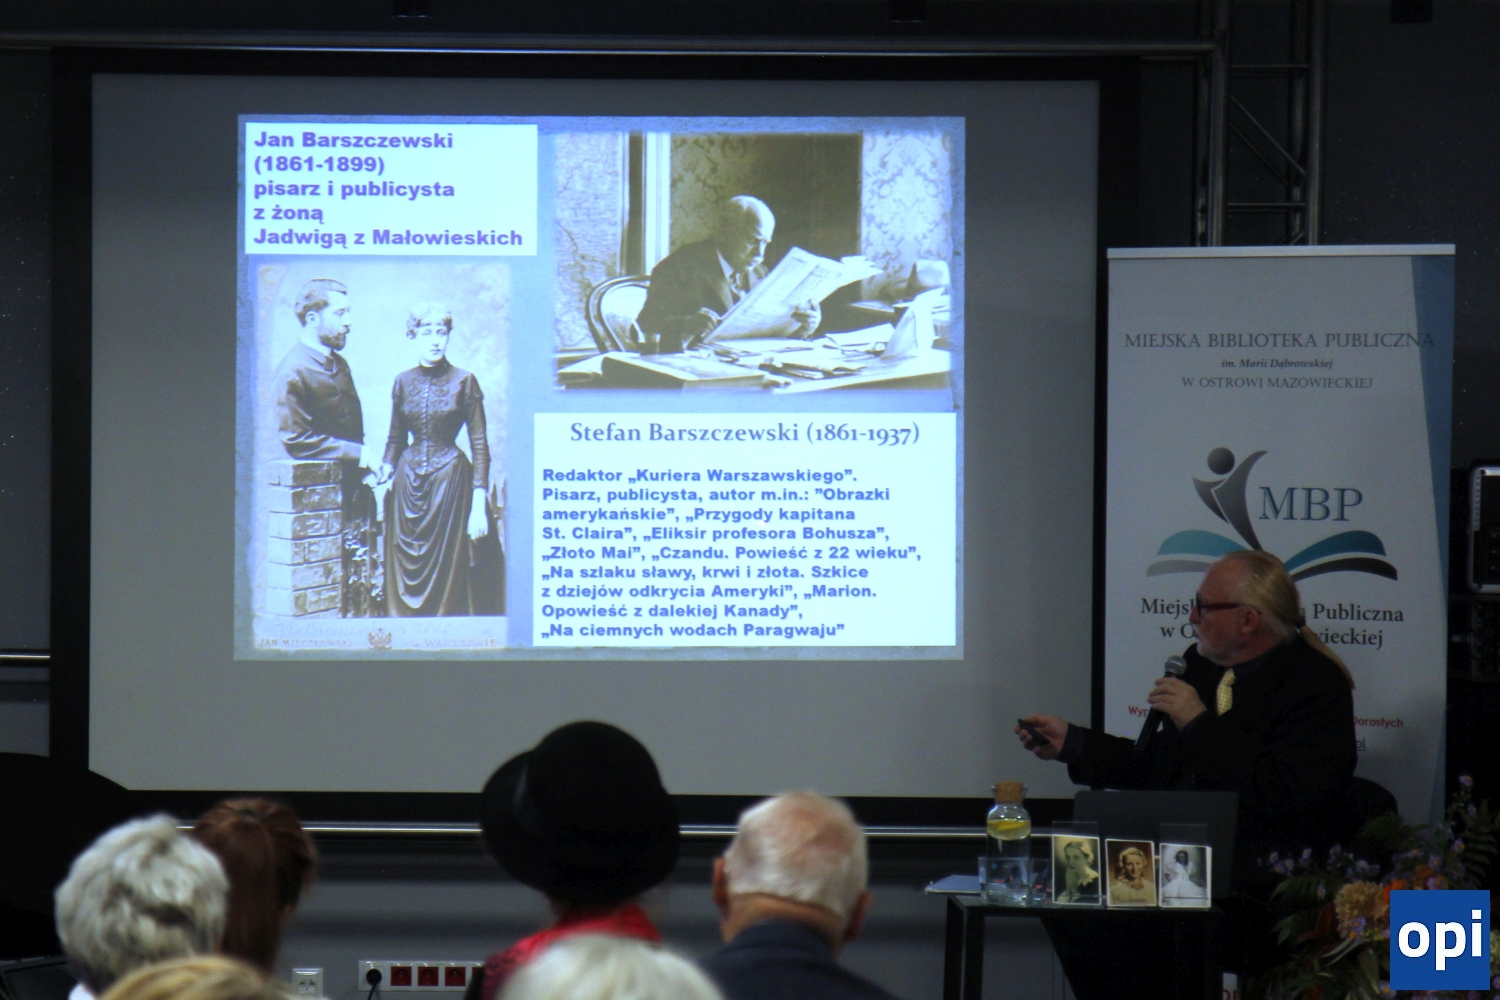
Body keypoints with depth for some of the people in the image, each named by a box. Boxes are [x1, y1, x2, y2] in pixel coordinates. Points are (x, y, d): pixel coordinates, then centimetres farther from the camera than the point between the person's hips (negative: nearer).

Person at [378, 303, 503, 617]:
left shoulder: (463, 382, -3)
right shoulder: (403, 382, 7)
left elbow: (479, 445, -4)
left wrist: (479, 505, -11)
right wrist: (384, 471, -3)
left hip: (449, 476, -3)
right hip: (409, 480, 3)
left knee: (447, 573, -3)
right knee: (405, 571, 3)